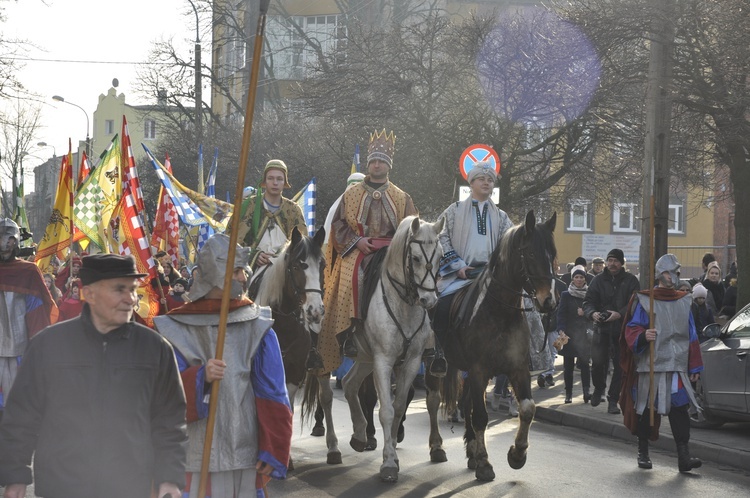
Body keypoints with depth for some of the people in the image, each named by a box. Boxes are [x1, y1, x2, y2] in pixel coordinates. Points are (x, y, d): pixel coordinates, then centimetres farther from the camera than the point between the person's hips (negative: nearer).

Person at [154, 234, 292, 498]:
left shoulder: (257, 327, 2)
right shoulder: (177, 329, 0)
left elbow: (272, 394, 1)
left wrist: (272, 451, -4)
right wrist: (200, 377, -24)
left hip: (247, 454, 1)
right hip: (197, 454, -1)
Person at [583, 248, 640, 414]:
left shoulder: (630, 281, 4)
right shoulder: (599, 280, 8)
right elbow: (588, 301, 5)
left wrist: (620, 314, -21)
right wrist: (593, 313, -16)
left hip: (623, 330, 0)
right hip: (601, 328, 0)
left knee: (620, 366, 3)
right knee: (597, 361, -11)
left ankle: (613, 400, 14)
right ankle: (599, 387, 18)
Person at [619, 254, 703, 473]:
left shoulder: (683, 301, 13)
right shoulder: (644, 300, 0)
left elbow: (691, 336, 16)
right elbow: (631, 331, -4)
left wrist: (695, 366, 12)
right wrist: (643, 336, -26)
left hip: (677, 366, 3)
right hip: (649, 364, -3)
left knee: (679, 409, -7)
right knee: (645, 409, 3)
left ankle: (683, 456, -9)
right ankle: (643, 452, 18)